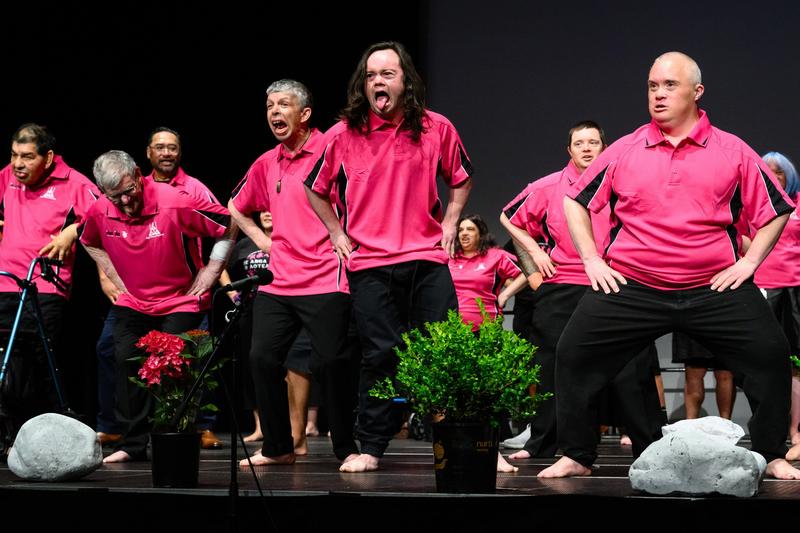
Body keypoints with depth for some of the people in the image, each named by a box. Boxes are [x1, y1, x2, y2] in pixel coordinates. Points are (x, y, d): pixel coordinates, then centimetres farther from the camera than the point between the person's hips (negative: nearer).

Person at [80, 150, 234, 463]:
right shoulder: (100, 212, -10)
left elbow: (230, 225, -16)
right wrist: (115, 276, 7)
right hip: (132, 302, 4)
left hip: (181, 302, -4)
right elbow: (90, 243, 16)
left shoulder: (175, 203, -25)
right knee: (126, 363, -2)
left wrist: (211, 271, -11)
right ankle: (132, 444, 6)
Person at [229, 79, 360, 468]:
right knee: (263, 358, 1)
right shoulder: (266, 165, 14)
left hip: (325, 279, -6)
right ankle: (277, 448, 13)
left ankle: (347, 448, 5)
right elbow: (237, 208, 30)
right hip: (277, 282, 6)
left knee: (331, 362, -8)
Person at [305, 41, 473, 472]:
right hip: (369, 263, -1)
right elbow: (315, 189, 16)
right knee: (381, 355, -1)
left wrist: (448, 224, 8)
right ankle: (370, 448, 9)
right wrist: (338, 234, 8)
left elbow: (461, 180, 19)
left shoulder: (436, 129, 2)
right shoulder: (343, 136, 0)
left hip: (427, 258, 1)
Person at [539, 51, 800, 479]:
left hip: (715, 287, 0)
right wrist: (592, 260, 6)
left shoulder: (733, 152, 3)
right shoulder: (624, 151, 5)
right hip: (630, 287, 1)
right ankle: (576, 457, 8)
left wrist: (749, 261, 0)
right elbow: (576, 202, 13)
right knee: (574, 355, -7)